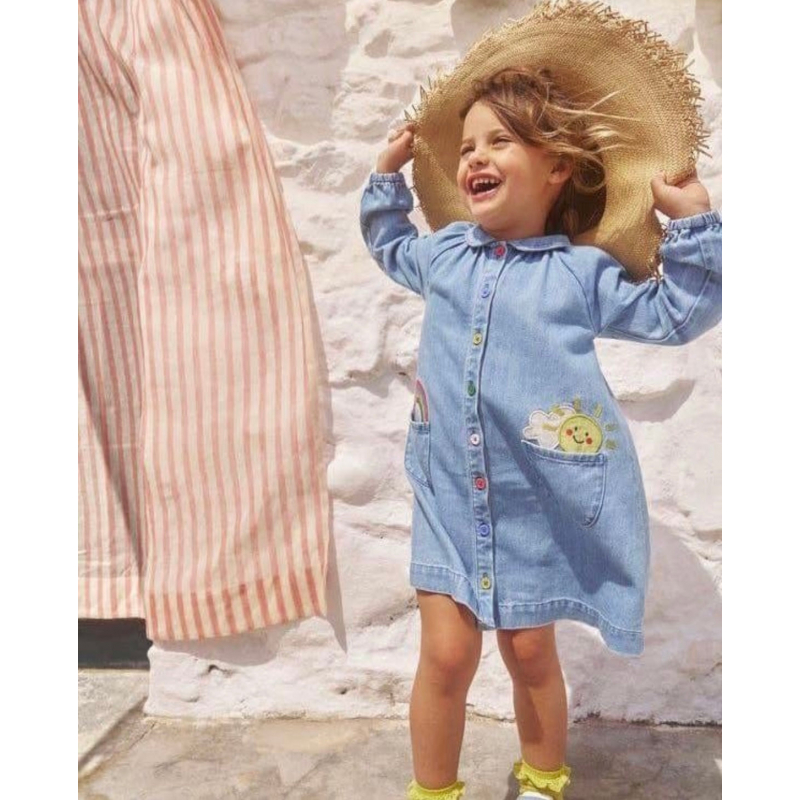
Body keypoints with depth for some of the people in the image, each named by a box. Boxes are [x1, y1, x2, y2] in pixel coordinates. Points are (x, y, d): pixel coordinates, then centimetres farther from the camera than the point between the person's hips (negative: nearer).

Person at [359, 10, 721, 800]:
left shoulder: (581, 272, -1)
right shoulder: (442, 253, 9)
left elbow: (674, 314, 1)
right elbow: (390, 244, 31)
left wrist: (693, 223, -6)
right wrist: (388, 175, 24)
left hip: (538, 504, -1)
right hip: (450, 497, 2)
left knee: (530, 651, 13)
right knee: (446, 654, 1)